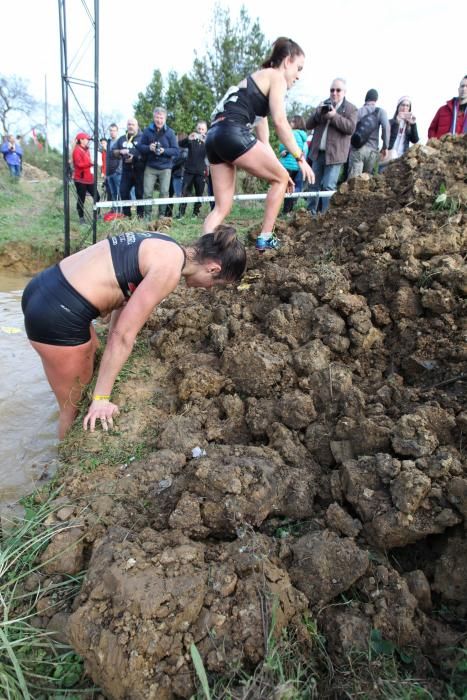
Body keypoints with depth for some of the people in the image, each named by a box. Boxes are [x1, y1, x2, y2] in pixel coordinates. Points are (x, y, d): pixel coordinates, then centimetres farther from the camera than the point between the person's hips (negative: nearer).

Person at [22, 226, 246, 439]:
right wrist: (101, 399, -11)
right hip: (57, 317, -10)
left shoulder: (164, 247, 10)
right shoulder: (169, 268, -17)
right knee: (75, 408, 11)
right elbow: (123, 334, -18)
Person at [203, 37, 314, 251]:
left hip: (215, 136, 9)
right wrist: (300, 158, -4)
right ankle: (265, 238, 8)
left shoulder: (258, 79, 35)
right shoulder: (276, 76, 8)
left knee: (222, 207, 7)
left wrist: (276, 168, 28)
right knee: (280, 178, 7)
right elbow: (280, 122, -7)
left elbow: (263, 139, 30)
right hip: (232, 132, -9)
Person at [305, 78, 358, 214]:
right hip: (318, 152, 5)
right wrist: (318, 113, -9)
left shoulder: (351, 108, 2)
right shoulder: (323, 105, 16)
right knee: (314, 185, 7)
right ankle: (311, 212, 13)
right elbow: (308, 125, 9)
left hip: (334, 154, -5)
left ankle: (325, 214, -8)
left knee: (328, 186, -11)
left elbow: (351, 128, -13)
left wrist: (334, 116, -19)